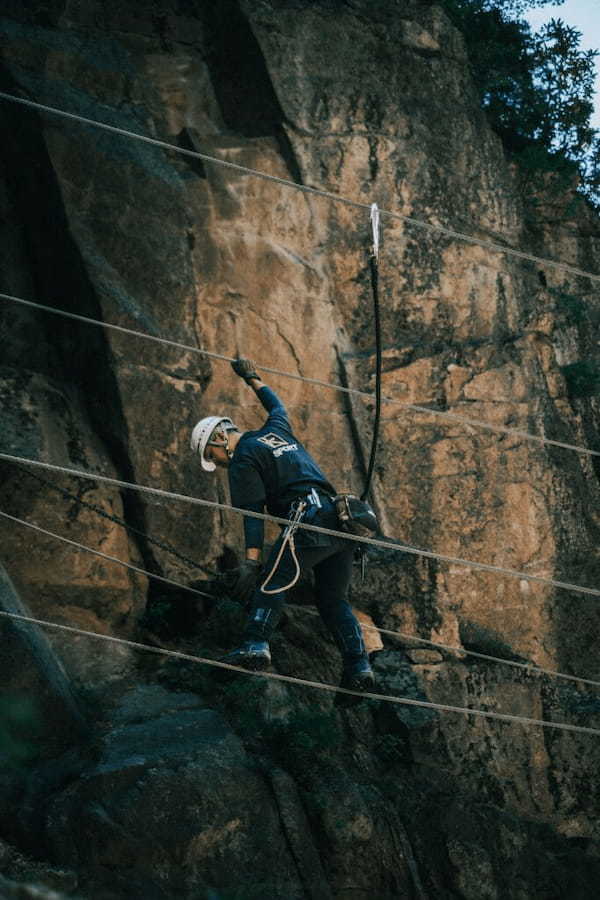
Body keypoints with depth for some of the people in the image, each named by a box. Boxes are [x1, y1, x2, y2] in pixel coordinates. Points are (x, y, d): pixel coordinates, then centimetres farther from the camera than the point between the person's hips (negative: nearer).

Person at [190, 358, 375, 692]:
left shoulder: (243, 460, 4)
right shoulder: (277, 430, 26)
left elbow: (254, 514, -8)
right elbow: (277, 406, 52)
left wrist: (252, 561, -14)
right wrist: (253, 379, 64)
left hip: (308, 521, -8)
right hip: (340, 520, 8)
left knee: (272, 582, -12)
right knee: (334, 599, 10)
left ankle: (256, 643, -30)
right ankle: (359, 664, -3)